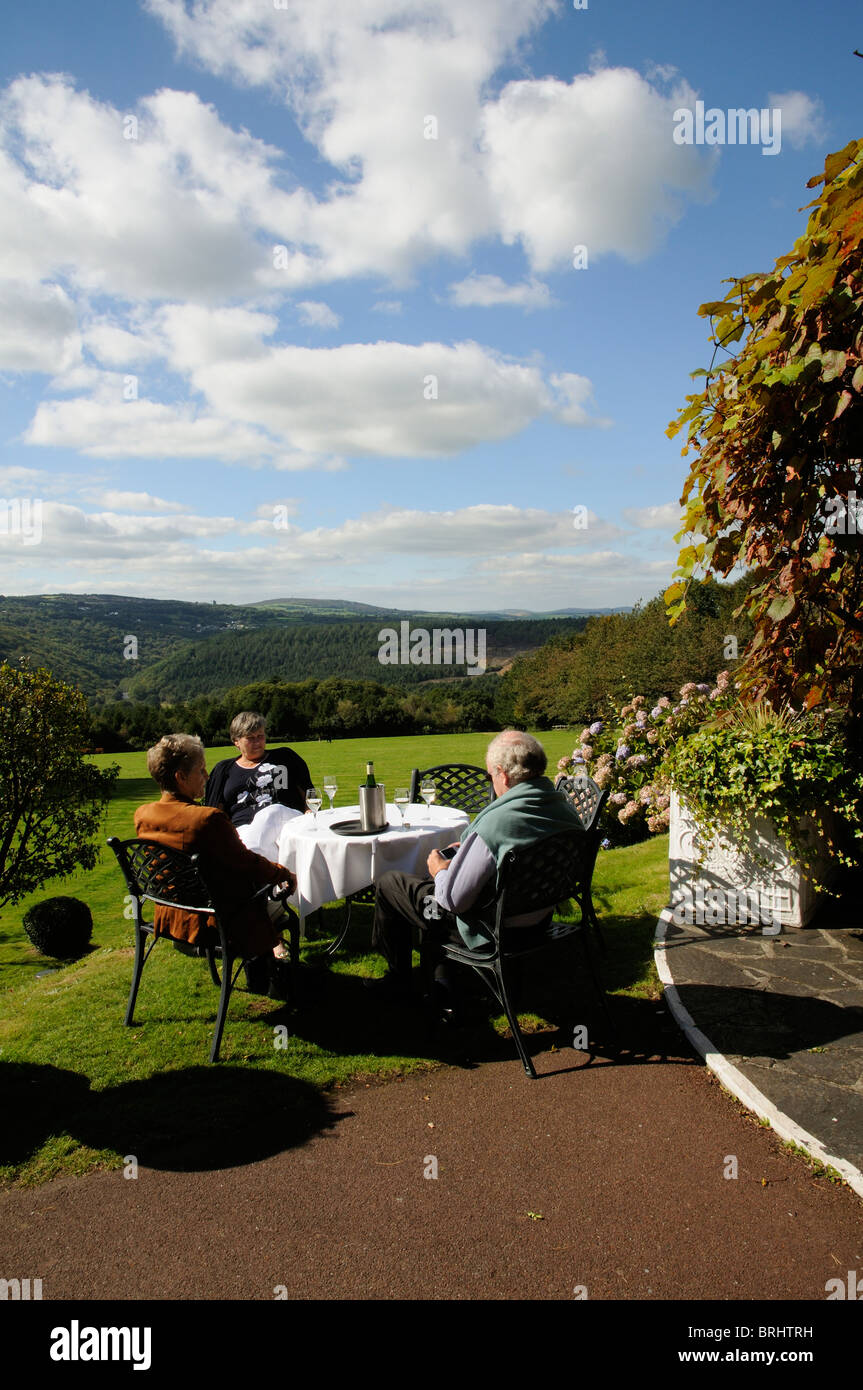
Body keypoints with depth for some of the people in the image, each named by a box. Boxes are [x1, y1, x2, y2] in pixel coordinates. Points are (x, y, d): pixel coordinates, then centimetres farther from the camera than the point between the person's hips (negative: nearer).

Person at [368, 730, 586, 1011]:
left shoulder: (494, 824, -33)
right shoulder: (568, 811, -9)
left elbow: (453, 900, -25)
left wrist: (440, 870, -3)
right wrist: (467, 850, 10)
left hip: (490, 931, -8)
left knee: (387, 883, 12)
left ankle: (398, 981, 30)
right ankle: (442, 988, 35)